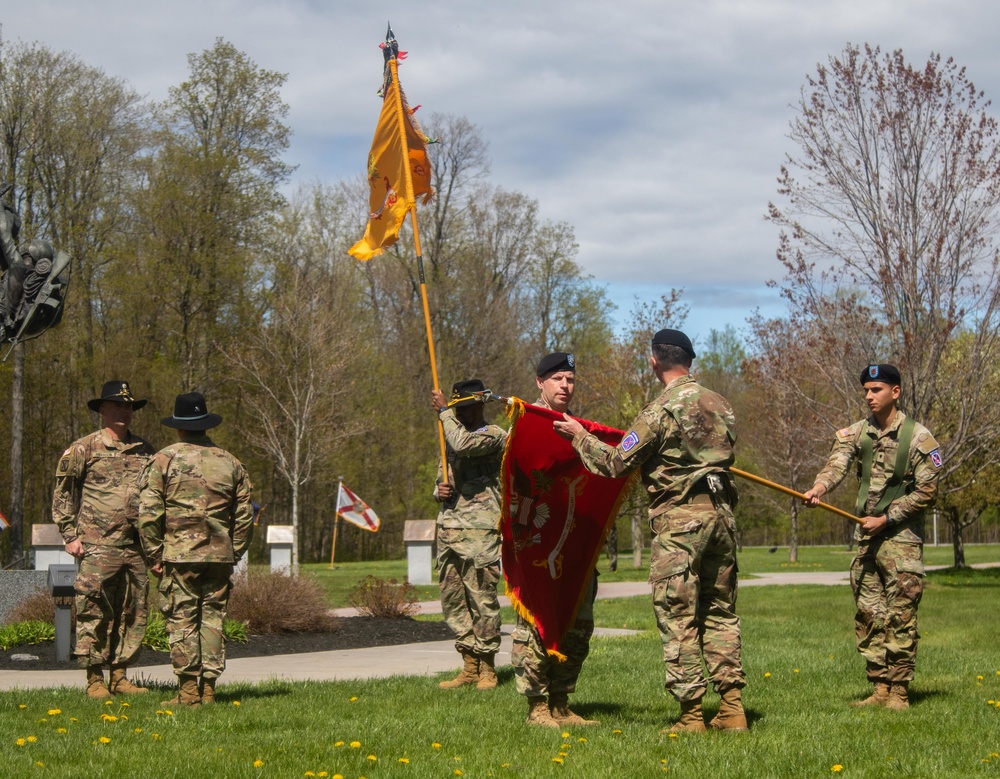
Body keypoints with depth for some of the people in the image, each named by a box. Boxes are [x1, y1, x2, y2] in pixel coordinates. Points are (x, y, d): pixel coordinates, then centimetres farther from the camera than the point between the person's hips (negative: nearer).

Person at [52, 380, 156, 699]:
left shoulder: (145, 451, 15)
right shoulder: (83, 449, 1)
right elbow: (62, 494, 4)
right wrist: (70, 536, -3)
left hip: (136, 548, 5)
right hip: (98, 547, -5)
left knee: (133, 614, 6)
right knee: (94, 613, -5)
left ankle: (120, 675, 15)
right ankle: (95, 679, 1)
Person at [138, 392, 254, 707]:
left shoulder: (164, 460, -1)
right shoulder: (230, 462, 10)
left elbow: (148, 512, -6)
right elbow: (245, 515, 11)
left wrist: (154, 554, 0)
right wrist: (233, 554, 17)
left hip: (179, 554, -3)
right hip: (220, 555, 3)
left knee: (182, 621, 0)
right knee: (213, 619, 8)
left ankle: (189, 691, -3)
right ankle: (209, 689, 8)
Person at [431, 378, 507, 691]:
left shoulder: (494, 436, -3)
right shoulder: (451, 436, 22)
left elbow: (463, 444, -23)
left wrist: (444, 411, -9)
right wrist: (440, 491, 4)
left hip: (479, 529, -8)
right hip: (448, 528, 8)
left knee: (482, 598, -7)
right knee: (453, 600, 6)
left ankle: (487, 668, -1)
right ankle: (470, 667, 12)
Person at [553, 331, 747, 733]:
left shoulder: (661, 411, -10)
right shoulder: (720, 405, 11)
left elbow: (616, 463, -7)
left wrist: (579, 436, 7)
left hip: (679, 519, -6)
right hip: (721, 511, 7)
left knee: (678, 617, -1)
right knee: (720, 610, 12)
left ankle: (691, 713, -2)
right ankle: (732, 707, 8)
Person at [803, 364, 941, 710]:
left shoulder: (918, 437, -7)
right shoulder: (857, 433, 6)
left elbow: (927, 491, -7)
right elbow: (837, 463, -11)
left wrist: (886, 518, -12)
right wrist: (819, 487, -33)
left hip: (901, 537, -5)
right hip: (866, 537, 5)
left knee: (900, 616, -6)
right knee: (868, 615, 7)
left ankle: (899, 691, 0)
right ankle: (879, 688, 14)